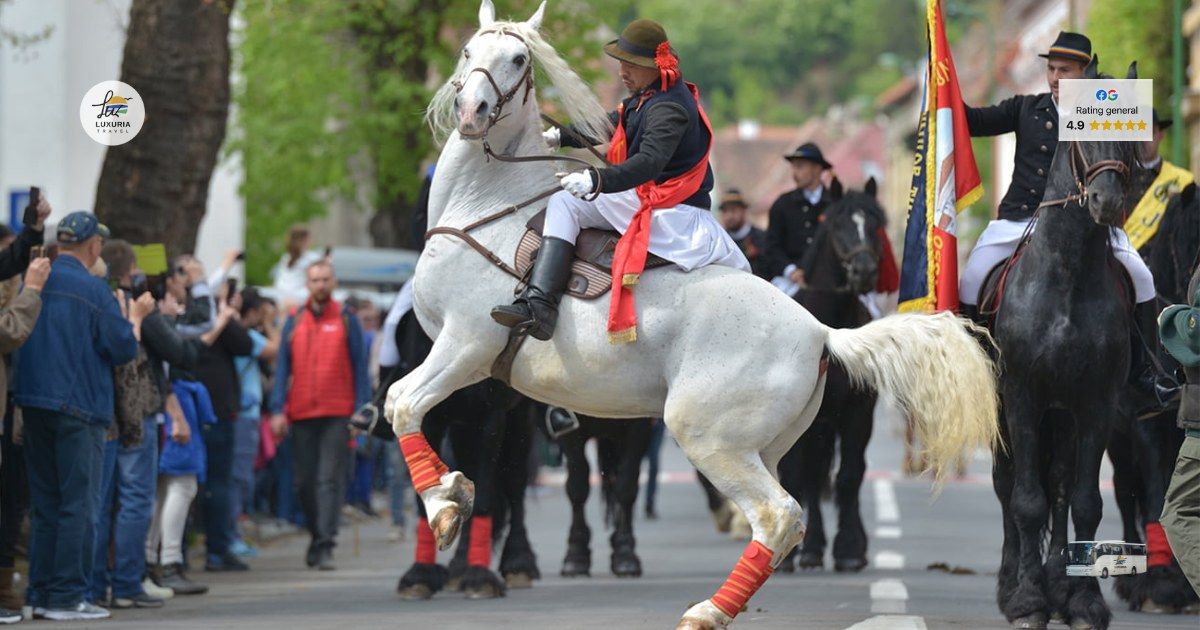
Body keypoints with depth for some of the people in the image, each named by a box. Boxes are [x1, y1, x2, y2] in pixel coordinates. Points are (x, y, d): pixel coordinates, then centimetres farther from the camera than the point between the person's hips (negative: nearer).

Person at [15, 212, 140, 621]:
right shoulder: (92, 289, -11)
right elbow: (124, 348, -9)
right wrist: (135, 318, 9)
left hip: (34, 401, 6)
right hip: (79, 406, -6)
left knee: (45, 503, 13)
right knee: (79, 505, -1)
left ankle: (40, 593, 15)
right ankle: (68, 596, -3)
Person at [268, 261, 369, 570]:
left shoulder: (346, 321, 3)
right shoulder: (294, 322, 10)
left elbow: (359, 367, 2)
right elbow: (282, 367, 9)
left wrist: (360, 410, -5)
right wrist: (278, 409, -1)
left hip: (336, 414, -3)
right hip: (301, 414, 3)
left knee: (330, 480, -10)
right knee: (305, 481, 9)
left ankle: (325, 545, -13)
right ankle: (318, 534, 27)